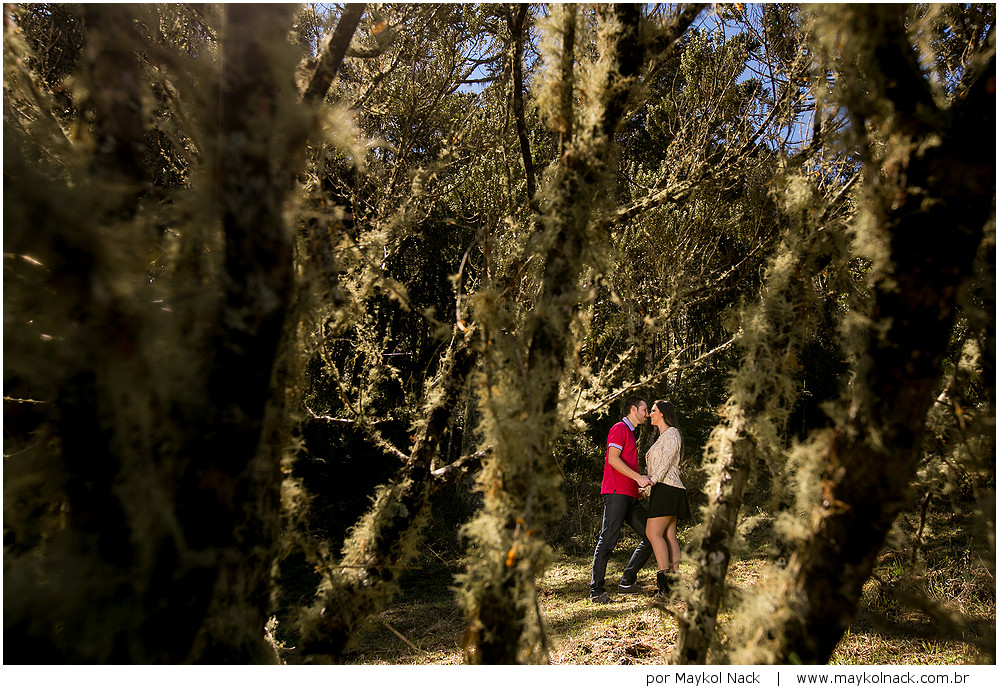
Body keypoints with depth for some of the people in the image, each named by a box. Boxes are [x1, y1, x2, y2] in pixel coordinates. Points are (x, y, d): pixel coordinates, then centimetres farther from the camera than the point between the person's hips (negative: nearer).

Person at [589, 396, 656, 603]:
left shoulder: (632, 434, 27)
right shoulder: (619, 428, -2)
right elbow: (613, 459, -15)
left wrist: (642, 483, 19)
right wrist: (638, 477, -16)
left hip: (630, 496, 10)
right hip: (616, 493, -10)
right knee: (608, 540, -12)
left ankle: (628, 582, 10)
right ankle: (596, 590, -9)